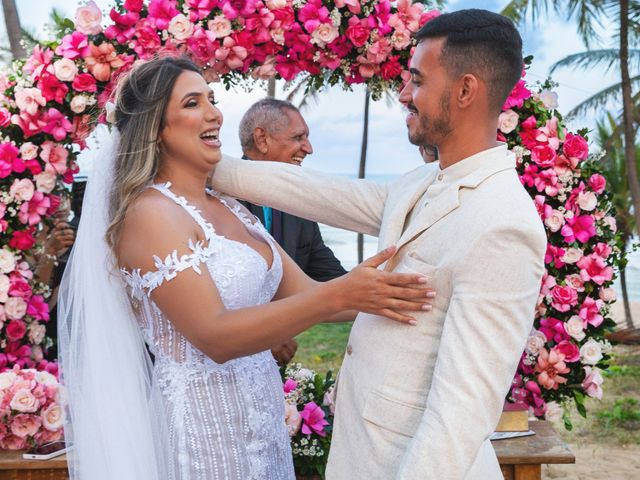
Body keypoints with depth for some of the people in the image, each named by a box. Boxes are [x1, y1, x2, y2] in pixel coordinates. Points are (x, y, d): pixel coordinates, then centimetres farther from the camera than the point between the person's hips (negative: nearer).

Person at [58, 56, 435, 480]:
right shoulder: (151, 212, -16)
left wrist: (386, 297, -10)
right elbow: (215, 336, -25)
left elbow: (301, 291, 5)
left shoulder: (228, 207, 9)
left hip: (260, 414, 8)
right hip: (202, 419, -8)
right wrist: (339, 294, -32)